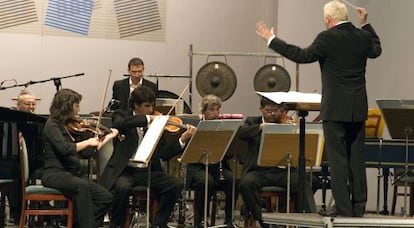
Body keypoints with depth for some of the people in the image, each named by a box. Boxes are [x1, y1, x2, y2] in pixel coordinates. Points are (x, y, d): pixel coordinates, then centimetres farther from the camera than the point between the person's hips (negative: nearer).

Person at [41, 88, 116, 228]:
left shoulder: (70, 126, 16)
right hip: (55, 174, -8)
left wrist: (106, 139, 16)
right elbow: (64, 148, -24)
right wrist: (88, 142, -17)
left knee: (106, 197, -10)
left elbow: (84, 152, 16)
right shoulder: (52, 125, -6)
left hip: (73, 174, 8)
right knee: (82, 185, -37)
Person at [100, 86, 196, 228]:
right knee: (123, 187, -36)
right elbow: (119, 124, -25)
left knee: (176, 185, -18)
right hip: (124, 171, -4)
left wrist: (182, 140, -11)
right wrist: (148, 119, -27)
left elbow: (164, 154, 4)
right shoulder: (121, 116, 3)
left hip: (148, 171, 4)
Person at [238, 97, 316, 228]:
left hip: (283, 170, 1)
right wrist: (261, 126, -18)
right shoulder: (252, 122, 14)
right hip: (259, 170, -1)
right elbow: (242, 133, -7)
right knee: (246, 183, -31)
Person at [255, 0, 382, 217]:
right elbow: (376, 50, 27)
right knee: (356, 160, 10)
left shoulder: (327, 38, -12)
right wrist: (365, 24, 34)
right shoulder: (362, 36, 6)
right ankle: (358, 208, 13)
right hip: (358, 110, 6)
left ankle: (344, 209, -3)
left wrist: (271, 40, -1)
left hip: (336, 109, -6)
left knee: (338, 159, -2)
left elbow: (302, 55, -9)